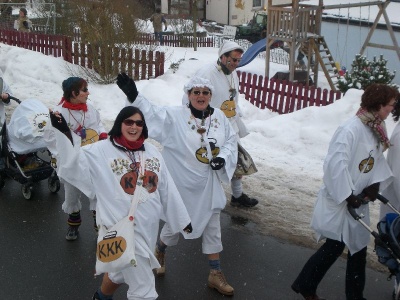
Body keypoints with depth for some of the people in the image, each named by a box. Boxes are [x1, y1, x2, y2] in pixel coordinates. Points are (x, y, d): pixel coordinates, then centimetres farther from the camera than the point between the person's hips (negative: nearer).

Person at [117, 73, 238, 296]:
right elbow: (151, 114, -29)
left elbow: (231, 141, 8)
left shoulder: (219, 117, -2)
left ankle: (215, 274, 29)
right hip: (182, 184, -4)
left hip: (209, 184, 5)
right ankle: (159, 252, 48)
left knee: (212, 227, 13)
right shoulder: (175, 116, -16)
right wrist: (134, 96, -44)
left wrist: (223, 157, -11)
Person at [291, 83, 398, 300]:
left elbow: (378, 159, 11)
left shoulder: (376, 129, 3)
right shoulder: (351, 130, -25)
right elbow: (336, 164, -29)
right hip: (339, 200, -9)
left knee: (359, 245, 16)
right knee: (335, 246, 2)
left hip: (358, 199, 9)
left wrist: (375, 183, -6)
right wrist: (347, 196, -22)